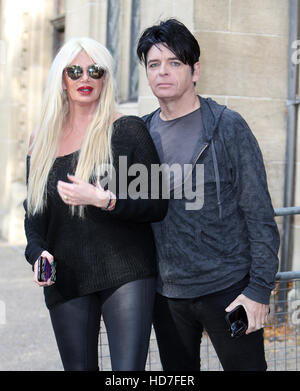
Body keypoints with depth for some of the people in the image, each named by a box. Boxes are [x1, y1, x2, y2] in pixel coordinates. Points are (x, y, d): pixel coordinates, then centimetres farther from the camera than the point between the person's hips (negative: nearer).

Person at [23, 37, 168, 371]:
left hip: (125, 276, -4)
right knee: (78, 367, 10)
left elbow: (157, 206, -4)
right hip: (65, 281, 4)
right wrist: (37, 252, -3)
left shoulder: (128, 130, -1)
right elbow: (34, 213, 16)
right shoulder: (43, 143, 12)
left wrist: (103, 200, -17)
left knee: (128, 370, -9)